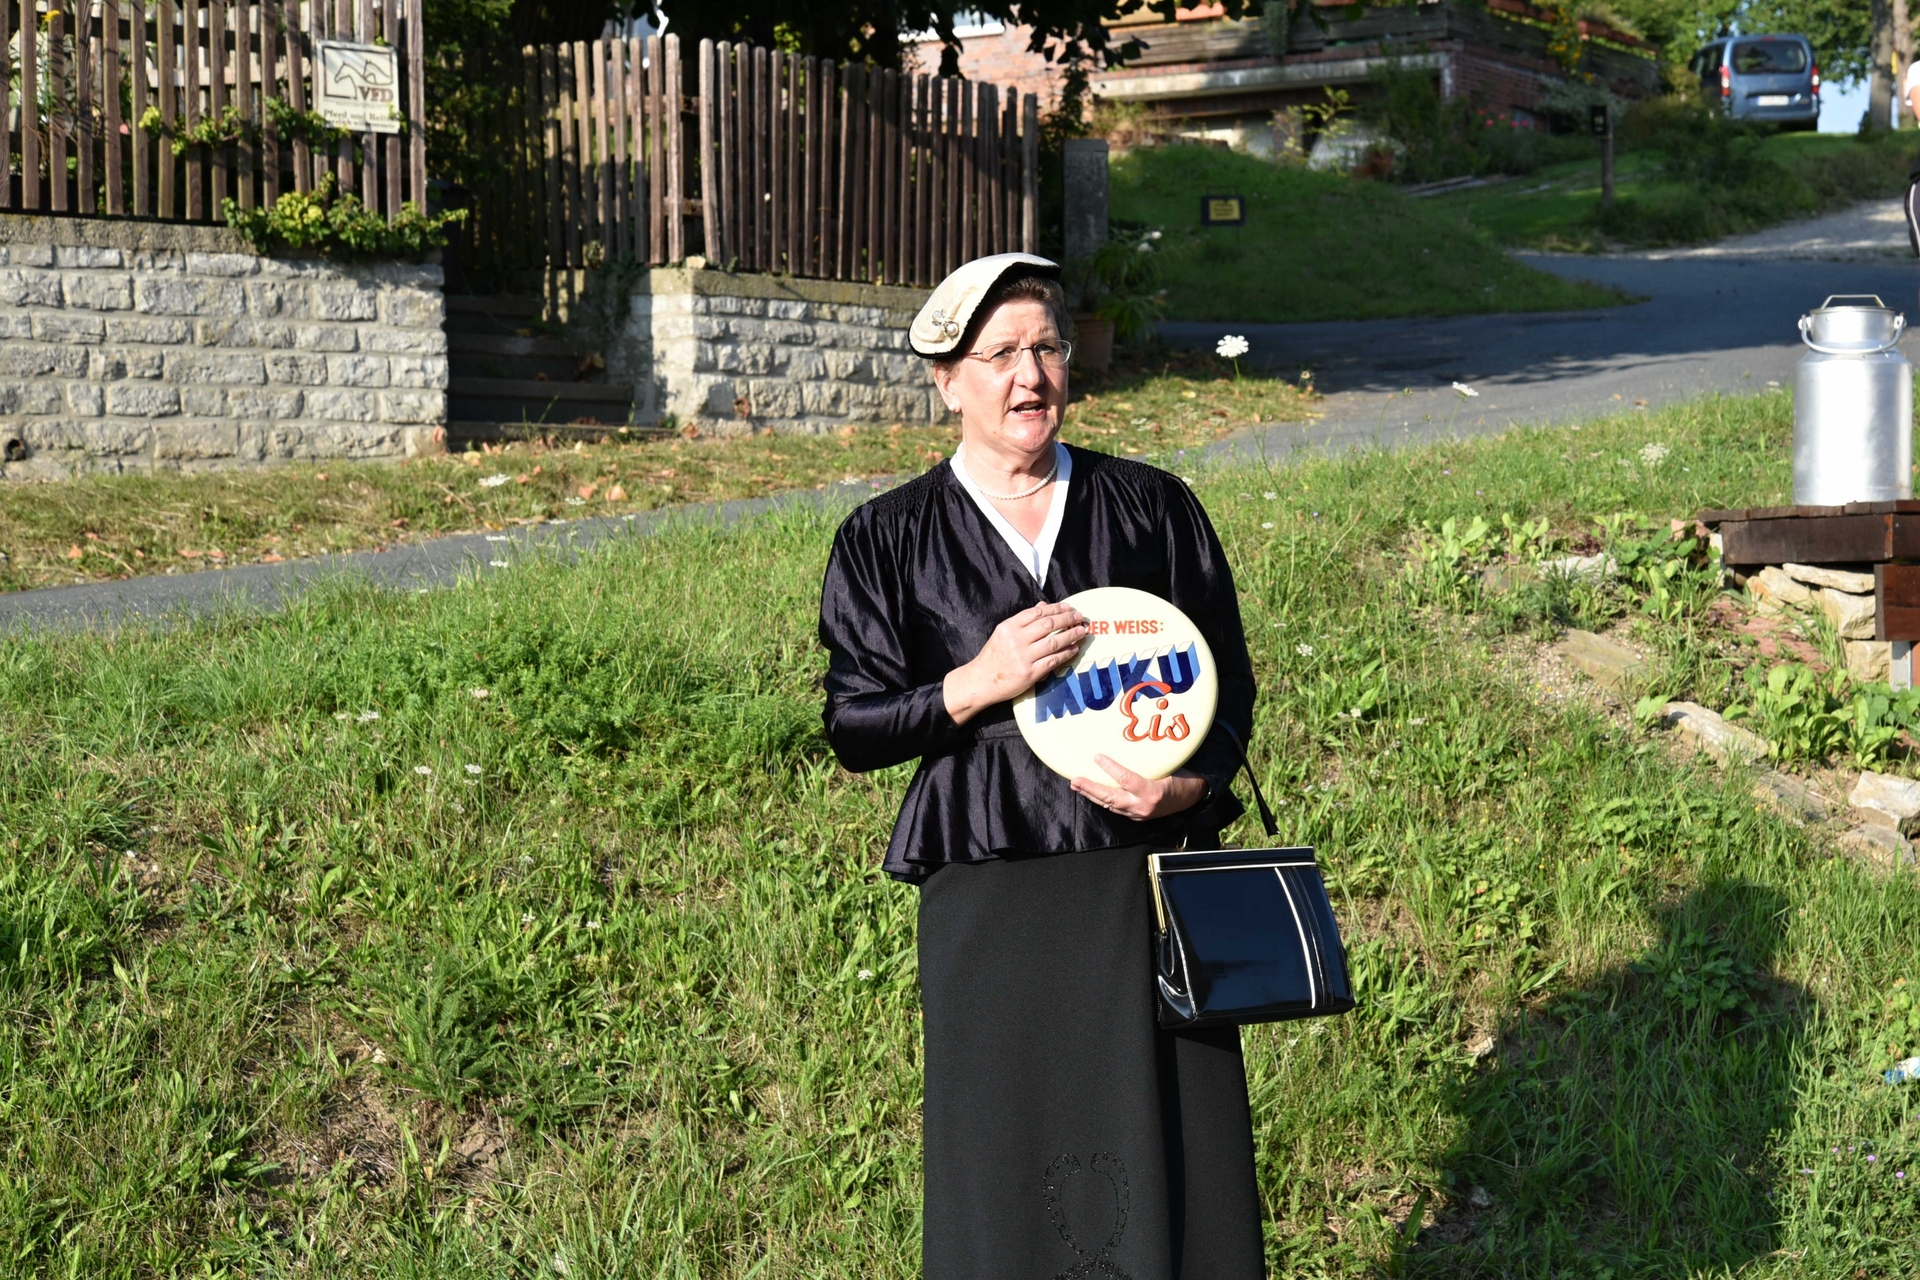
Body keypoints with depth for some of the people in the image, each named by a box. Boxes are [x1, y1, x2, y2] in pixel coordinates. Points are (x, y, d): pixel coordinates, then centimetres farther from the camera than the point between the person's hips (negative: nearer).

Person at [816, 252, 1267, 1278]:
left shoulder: (1154, 508, 7)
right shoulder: (887, 541, 4)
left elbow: (1230, 681, 10)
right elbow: (853, 728, 1)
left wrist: (1194, 782, -9)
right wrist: (976, 685, -15)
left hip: (1153, 879, 1)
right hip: (991, 903, -1)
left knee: (1175, 1159, 1)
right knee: (1007, 1173, 5)